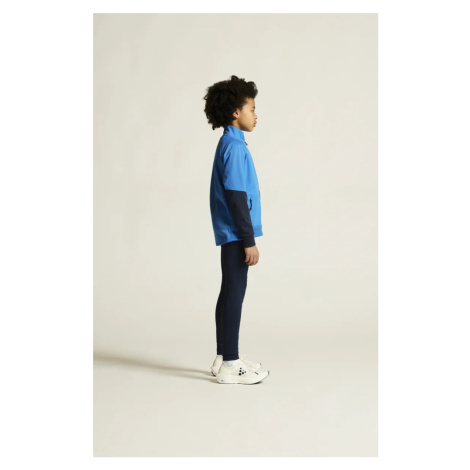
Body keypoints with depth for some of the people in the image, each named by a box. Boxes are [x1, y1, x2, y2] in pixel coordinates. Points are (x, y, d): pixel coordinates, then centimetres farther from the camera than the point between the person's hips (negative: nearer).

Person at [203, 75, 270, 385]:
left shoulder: (230, 144, 15)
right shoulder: (235, 147, -15)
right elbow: (236, 197, -20)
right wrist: (249, 241, -19)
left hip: (232, 235, 10)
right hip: (236, 234, -10)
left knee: (231, 293, 14)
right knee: (235, 293, -5)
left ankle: (225, 357, 22)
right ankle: (230, 365, 2)